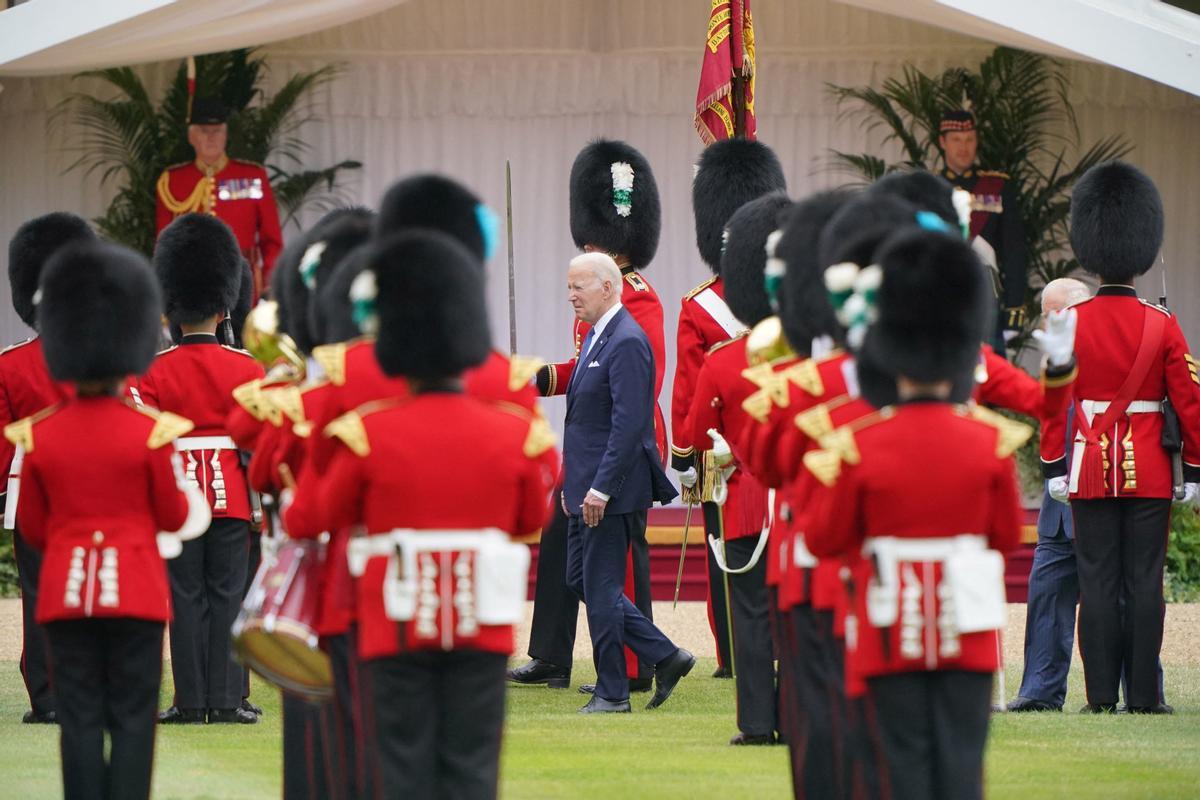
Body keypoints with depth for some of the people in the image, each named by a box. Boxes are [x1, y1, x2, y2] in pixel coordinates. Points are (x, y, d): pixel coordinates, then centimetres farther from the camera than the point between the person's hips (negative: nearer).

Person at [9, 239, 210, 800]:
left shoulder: (39, 436, -2)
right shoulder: (150, 432, -10)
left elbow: (32, 528, 6)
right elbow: (176, 518, 0)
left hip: (67, 591, 2)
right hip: (136, 587, -2)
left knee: (80, 721, 5)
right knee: (132, 721, 2)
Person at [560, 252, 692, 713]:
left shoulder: (626, 343, -17)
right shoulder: (596, 337, 14)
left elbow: (629, 424, -22)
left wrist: (600, 488, -23)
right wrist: (573, 483, 19)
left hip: (612, 491, -10)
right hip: (588, 489, 10)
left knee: (600, 587, -3)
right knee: (581, 581, 12)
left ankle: (612, 692, 6)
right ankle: (666, 658, 17)